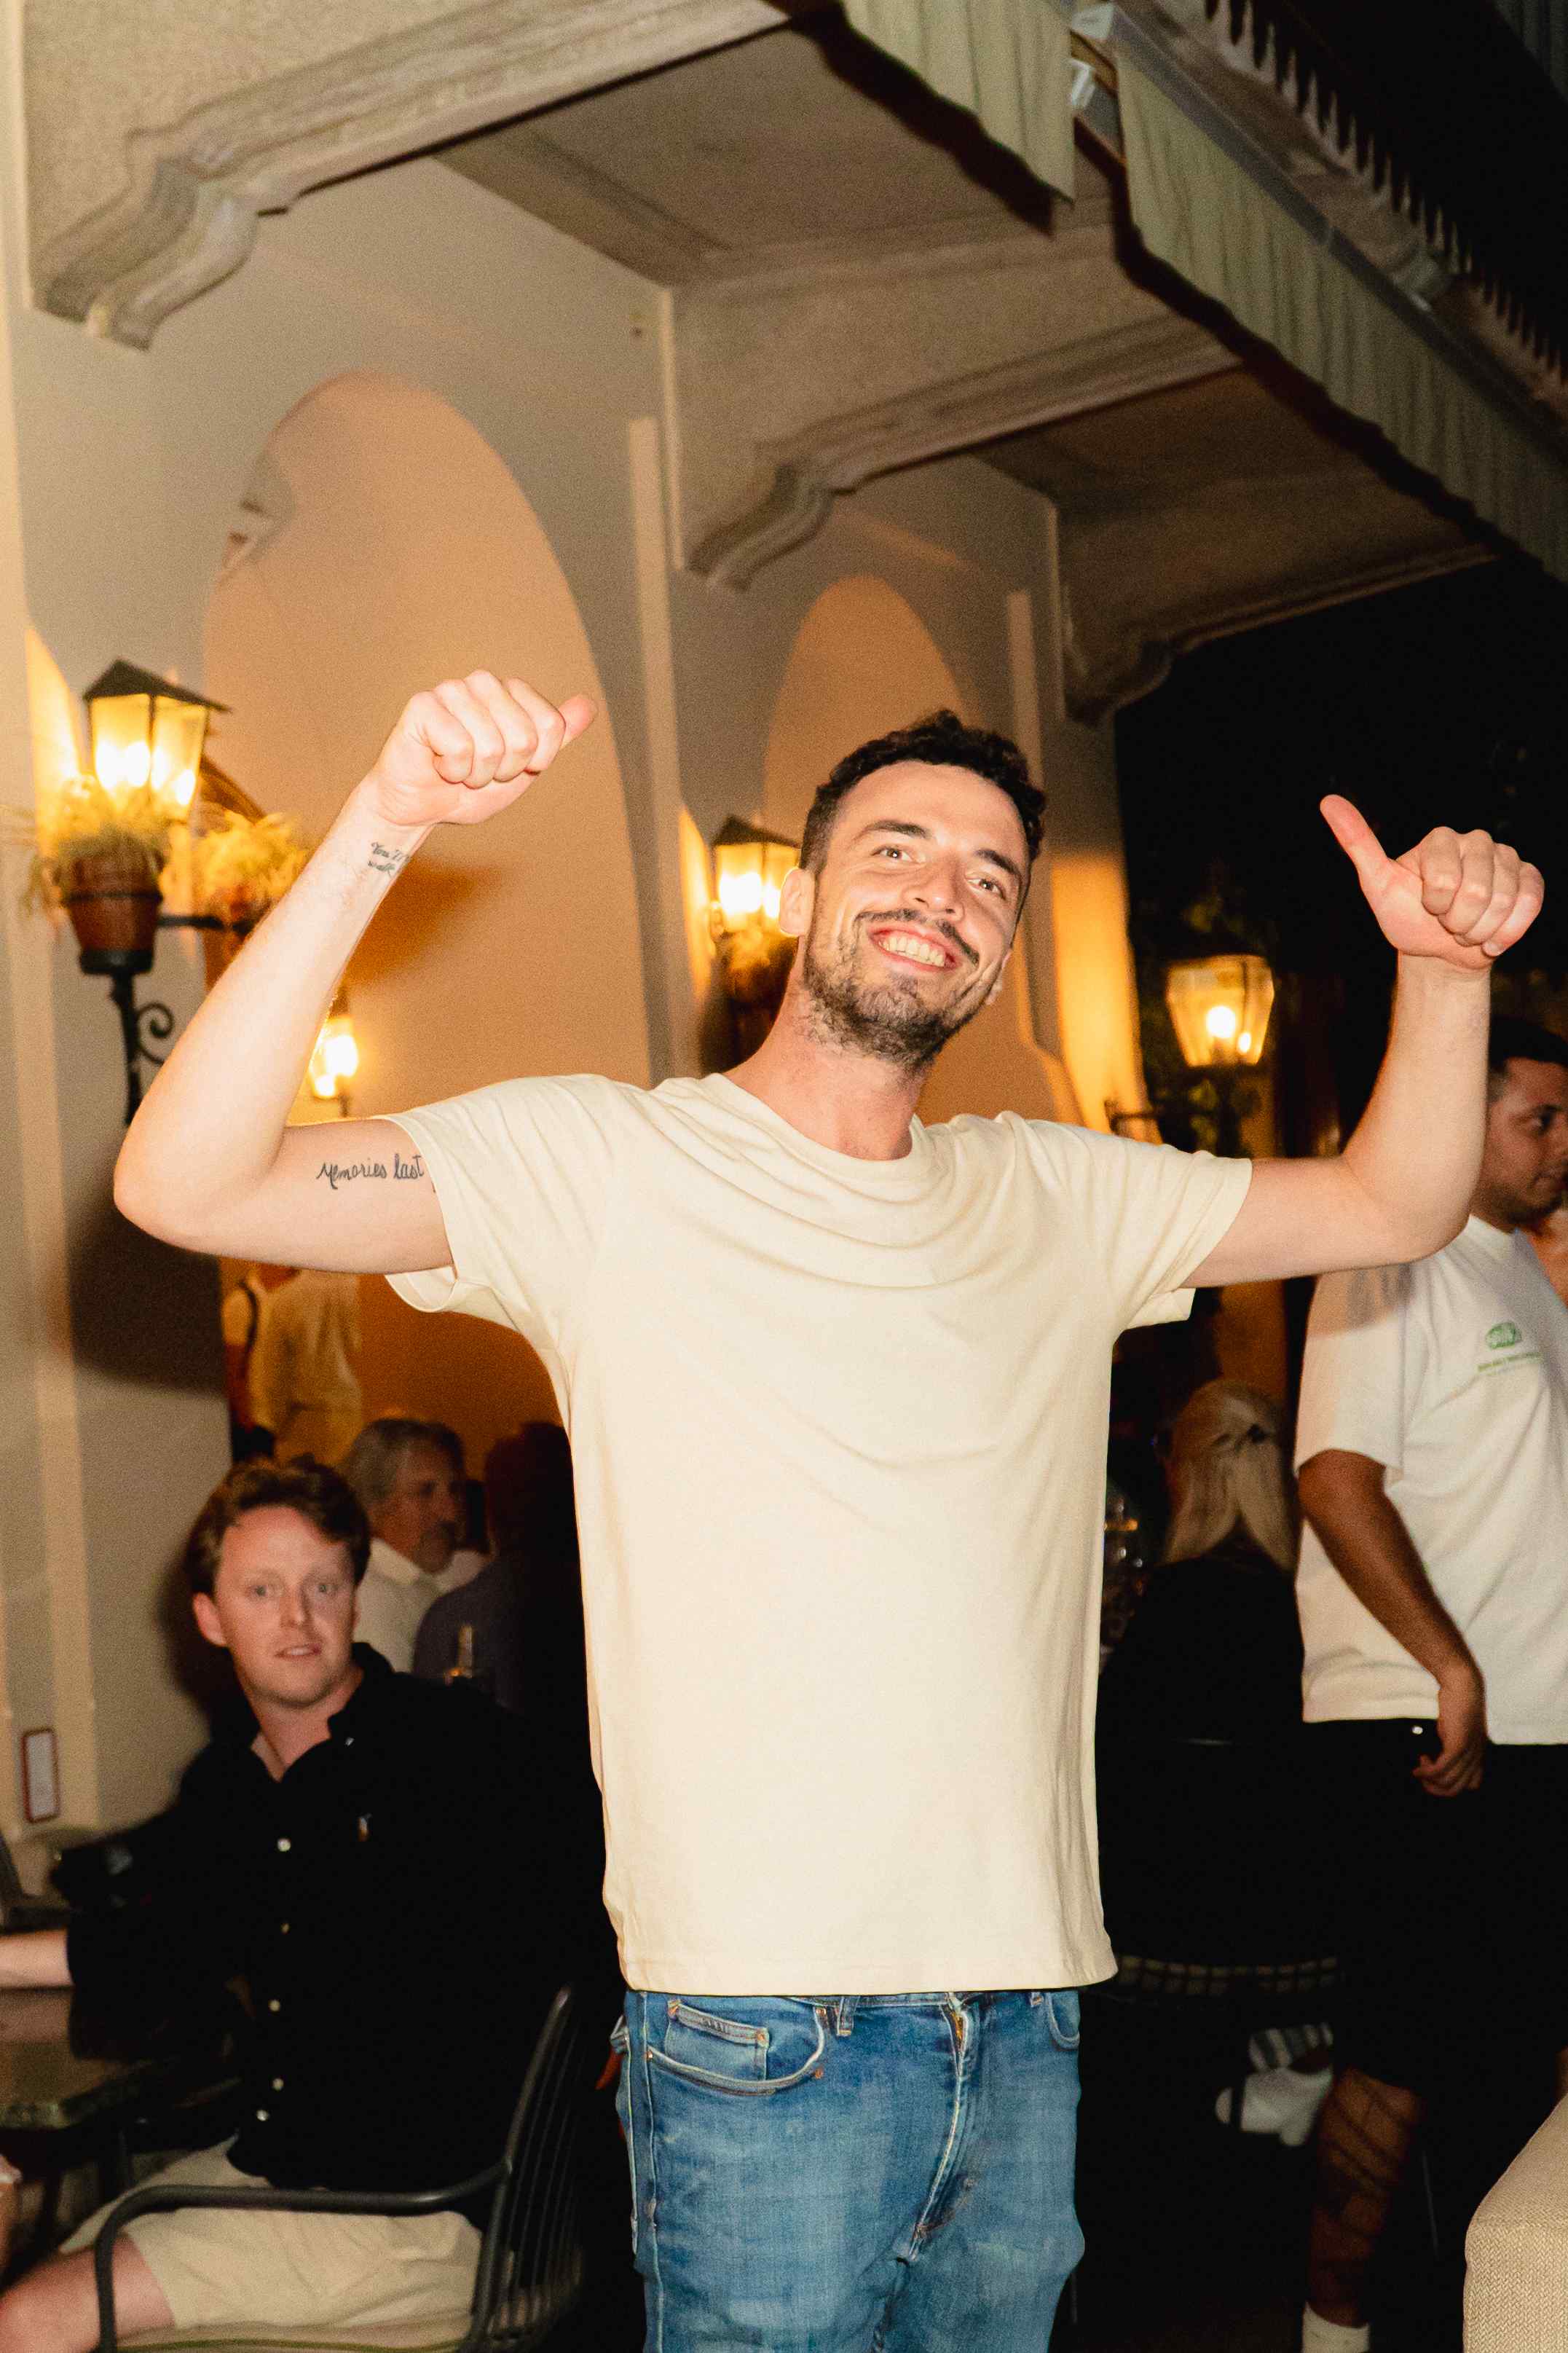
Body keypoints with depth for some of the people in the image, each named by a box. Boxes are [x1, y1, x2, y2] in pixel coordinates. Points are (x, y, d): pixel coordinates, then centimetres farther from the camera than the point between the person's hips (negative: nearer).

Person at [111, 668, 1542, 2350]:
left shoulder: (1056, 1199, 12)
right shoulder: (600, 1162, -5)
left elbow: (1391, 1206, 15)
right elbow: (184, 1183, -15)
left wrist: (1441, 967, -2)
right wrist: (382, 828, -25)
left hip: (1026, 2018, 5)